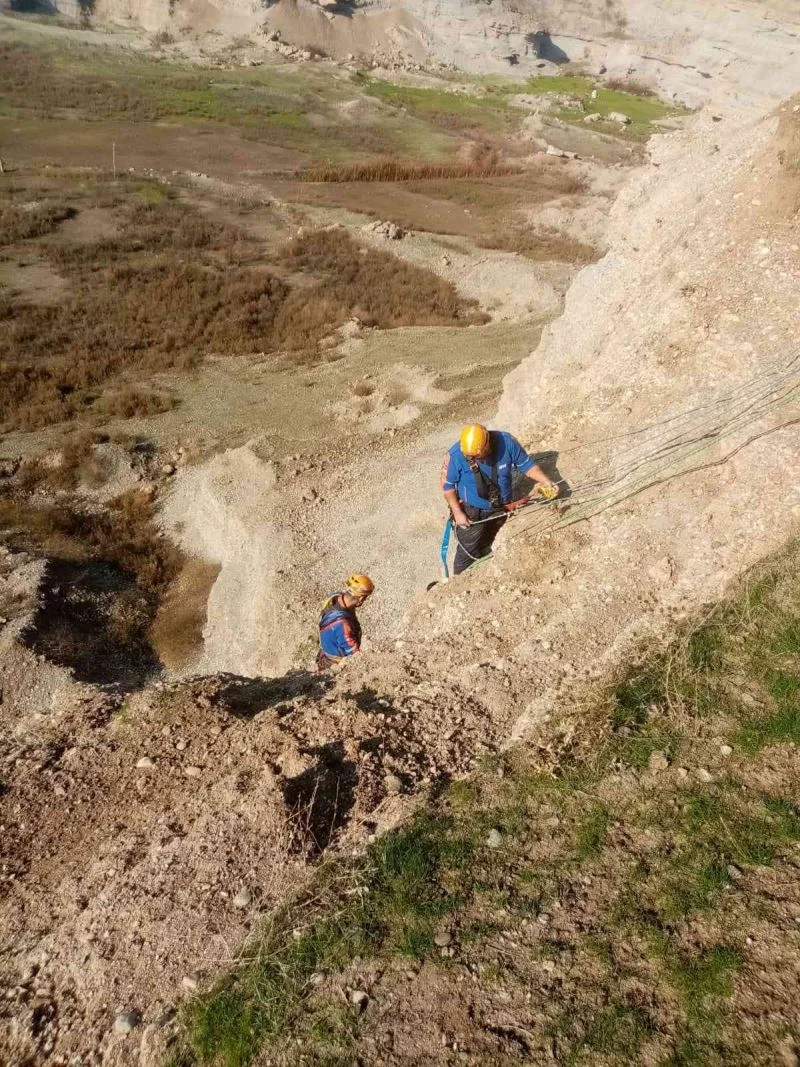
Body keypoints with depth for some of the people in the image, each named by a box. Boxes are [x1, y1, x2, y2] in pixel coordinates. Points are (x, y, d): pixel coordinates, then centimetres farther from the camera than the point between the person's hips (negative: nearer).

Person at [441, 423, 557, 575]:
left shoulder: (507, 442, -24)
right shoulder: (456, 455, -30)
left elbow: (526, 464, -9)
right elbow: (447, 485, -15)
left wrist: (546, 481, -22)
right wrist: (457, 512, -16)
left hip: (501, 508, 3)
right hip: (472, 512, -3)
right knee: (468, 552, 7)